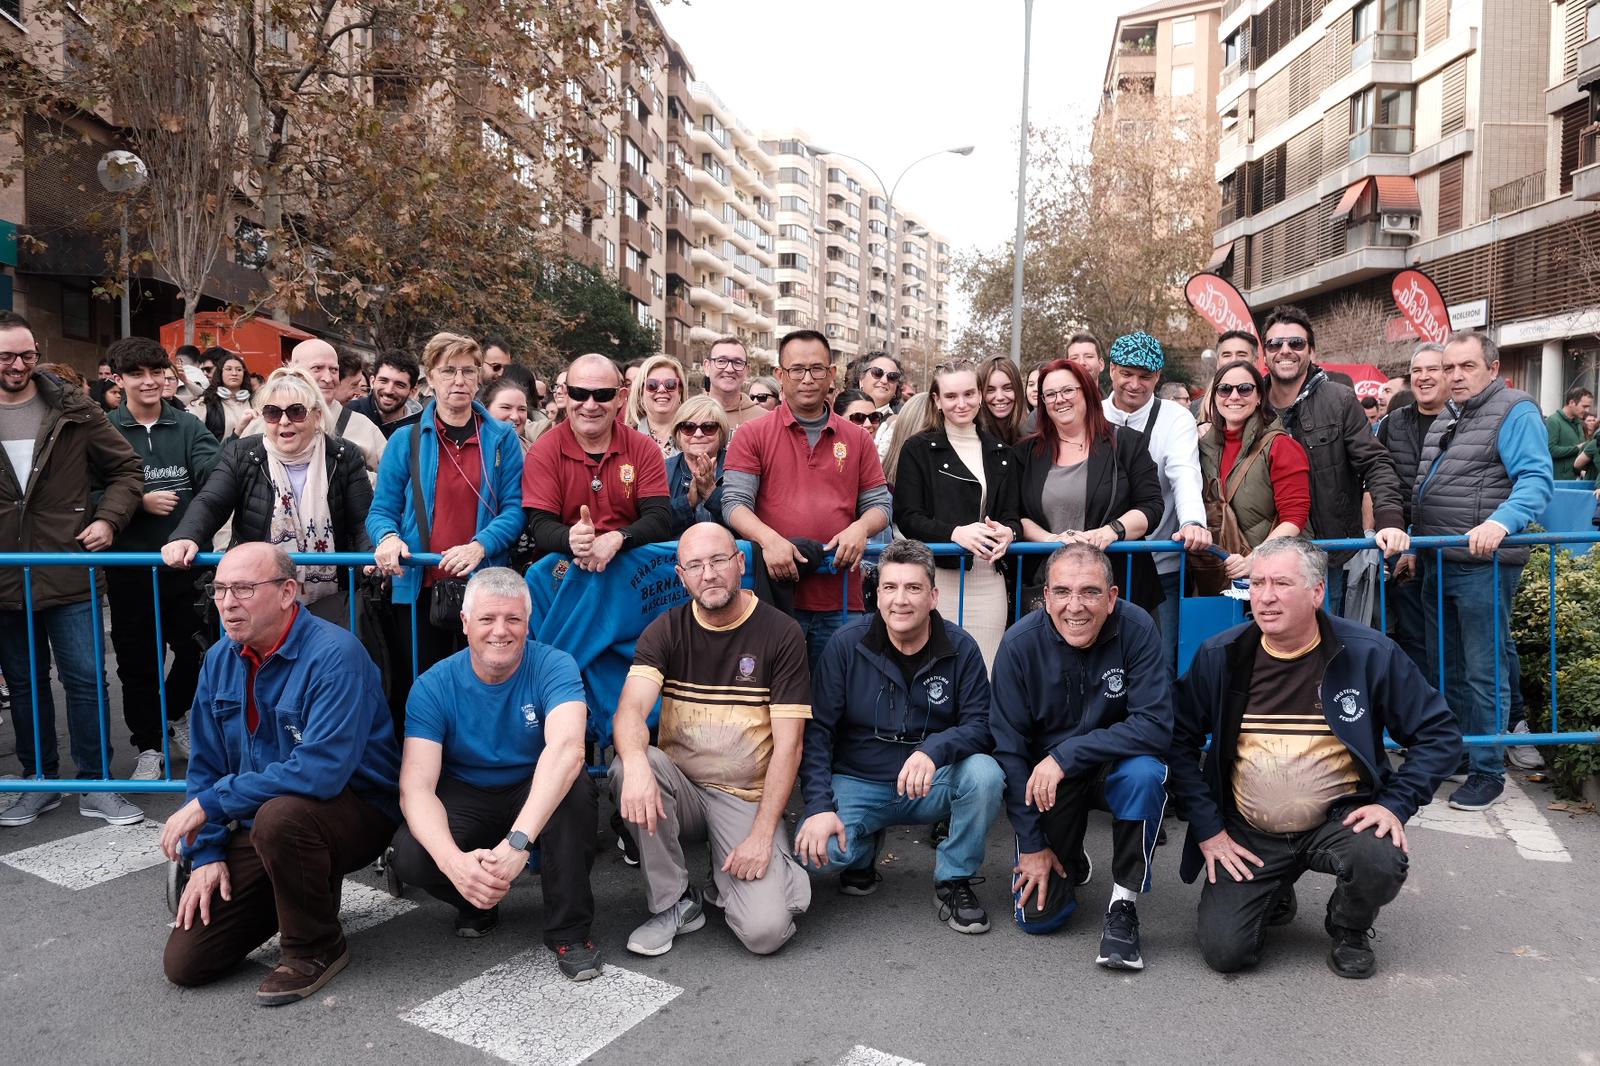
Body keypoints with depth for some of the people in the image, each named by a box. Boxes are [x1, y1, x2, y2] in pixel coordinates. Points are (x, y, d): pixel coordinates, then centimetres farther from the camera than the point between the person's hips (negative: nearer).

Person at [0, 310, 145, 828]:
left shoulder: (73, 411, -1)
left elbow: (126, 468, 4)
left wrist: (107, 519, -8)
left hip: (68, 572, -2)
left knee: (86, 679, 1)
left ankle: (96, 784, 13)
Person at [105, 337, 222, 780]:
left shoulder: (188, 425, 2)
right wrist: (139, 502, -16)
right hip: (129, 565, 0)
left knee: (195, 648, 9)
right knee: (137, 660, 9)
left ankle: (171, 717, 37)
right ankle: (149, 745, 26)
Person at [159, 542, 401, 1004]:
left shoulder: (334, 655, -23)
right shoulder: (221, 659, 1)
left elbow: (321, 770, -33)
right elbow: (205, 767, 9)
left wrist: (211, 802, -24)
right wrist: (207, 854, -2)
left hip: (354, 810, -7)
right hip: (257, 825, 7)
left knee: (280, 815, -39)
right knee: (184, 962, 1)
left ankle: (317, 947, -12)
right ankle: (304, 889, 25)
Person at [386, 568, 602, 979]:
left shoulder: (553, 666, -20)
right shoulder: (433, 686, -15)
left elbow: (566, 748, -38)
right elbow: (416, 785, -23)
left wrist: (517, 841, -50)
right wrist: (453, 860, -42)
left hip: (537, 792, -1)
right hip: (464, 798, 1)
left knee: (575, 789, -34)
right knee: (411, 855, -28)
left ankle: (569, 930, -14)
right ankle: (477, 905, 7)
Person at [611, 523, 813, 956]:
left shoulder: (781, 634, -6)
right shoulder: (665, 631, 1)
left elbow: (788, 745, -8)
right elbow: (631, 710, -16)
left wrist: (762, 835, -16)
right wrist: (636, 763, -39)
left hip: (749, 799, -2)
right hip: (680, 791, 3)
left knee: (766, 930, -23)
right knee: (626, 767, -31)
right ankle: (675, 902, -10)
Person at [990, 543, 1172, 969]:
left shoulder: (1137, 630, -20)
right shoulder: (1020, 644, -17)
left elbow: (1155, 727, -25)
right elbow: (1008, 748, -11)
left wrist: (1065, 755, -32)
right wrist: (1032, 844, -10)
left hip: (1113, 766, 0)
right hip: (1044, 779, 1)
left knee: (1146, 774, -35)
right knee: (1038, 915, -6)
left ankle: (1123, 905, -14)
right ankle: (1071, 857, 29)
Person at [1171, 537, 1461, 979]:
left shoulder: (1369, 654, -9)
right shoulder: (1219, 657, -5)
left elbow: (1438, 735, -1)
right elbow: (1178, 741, -1)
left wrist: (1396, 804, -13)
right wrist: (1207, 828, -6)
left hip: (1341, 819, 0)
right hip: (1249, 833, 1)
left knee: (1383, 860, -34)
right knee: (1223, 951, -12)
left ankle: (1349, 932, 4)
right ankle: (1272, 895, 25)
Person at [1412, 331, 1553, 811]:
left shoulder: (1514, 412, -7)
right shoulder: (1445, 418, 17)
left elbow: (1536, 479, -19)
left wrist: (1501, 522, -34)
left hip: (1483, 566, -8)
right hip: (1436, 564, 8)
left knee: (1485, 672, -1)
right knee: (1444, 667, 16)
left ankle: (1487, 770, 9)